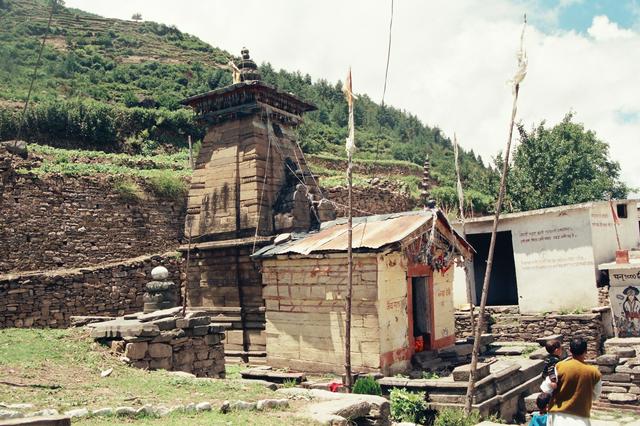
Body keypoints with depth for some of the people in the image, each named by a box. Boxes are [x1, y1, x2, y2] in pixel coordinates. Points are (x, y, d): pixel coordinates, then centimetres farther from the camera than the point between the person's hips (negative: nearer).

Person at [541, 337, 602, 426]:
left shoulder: (559, 367, -12)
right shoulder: (594, 372, -7)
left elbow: (547, 389, -4)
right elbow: (595, 395, 10)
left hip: (559, 416, 0)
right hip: (581, 418, 0)